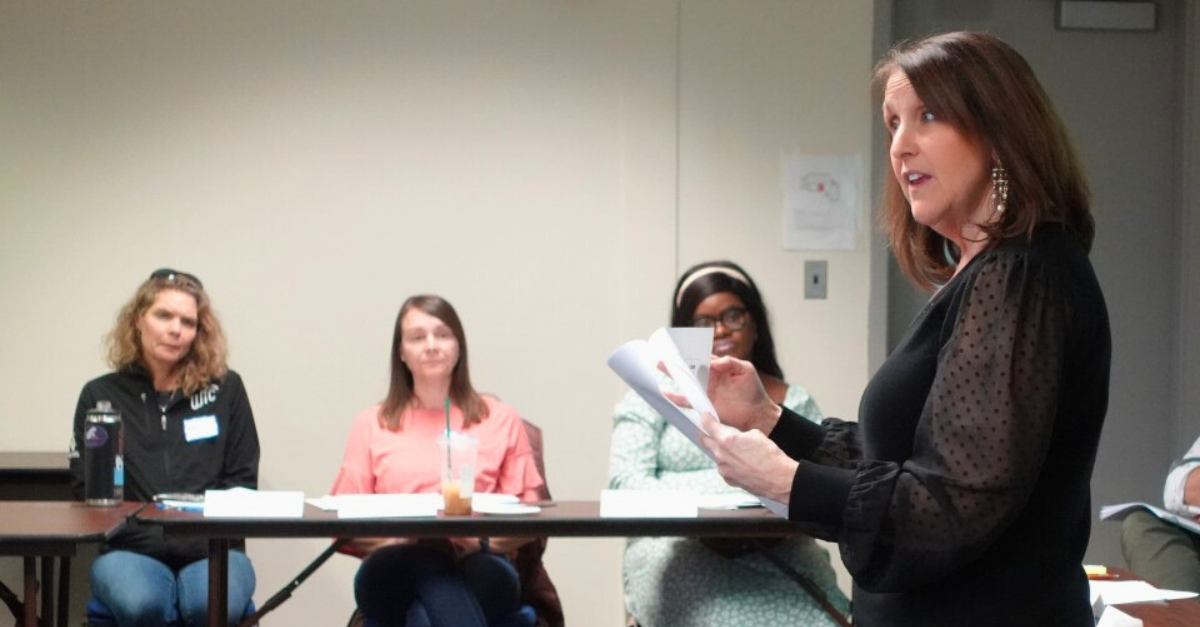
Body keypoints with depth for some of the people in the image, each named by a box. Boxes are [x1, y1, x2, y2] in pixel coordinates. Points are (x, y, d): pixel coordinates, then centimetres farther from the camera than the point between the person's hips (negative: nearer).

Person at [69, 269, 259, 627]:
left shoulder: (226, 389, 11)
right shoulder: (100, 395, 12)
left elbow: (242, 481, 11)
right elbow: (84, 489, 8)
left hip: (211, 547, 0)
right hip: (131, 547, 0)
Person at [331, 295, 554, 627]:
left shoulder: (501, 420, 18)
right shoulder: (371, 424, 18)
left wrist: (481, 540, -10)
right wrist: (400, 538, -9)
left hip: (478, 566, 0)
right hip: (397, 574, 0)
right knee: (425, 564, -39)